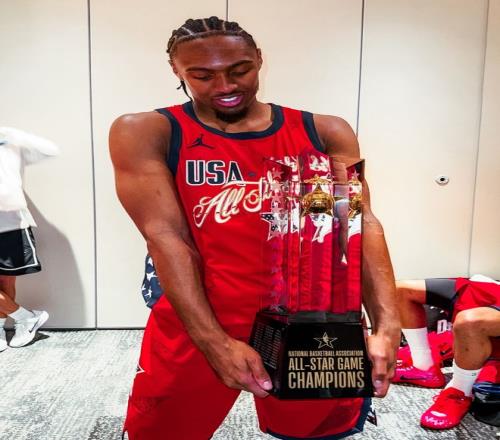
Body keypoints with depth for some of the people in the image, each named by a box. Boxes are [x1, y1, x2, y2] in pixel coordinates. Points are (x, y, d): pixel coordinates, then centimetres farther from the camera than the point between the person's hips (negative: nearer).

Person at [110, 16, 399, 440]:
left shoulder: (325, 133, 2)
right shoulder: (146, 133, -4)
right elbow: (165, 235, -11)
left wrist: (386, 325, -18)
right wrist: (215, 342, -18)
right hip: (194, 328, -1)